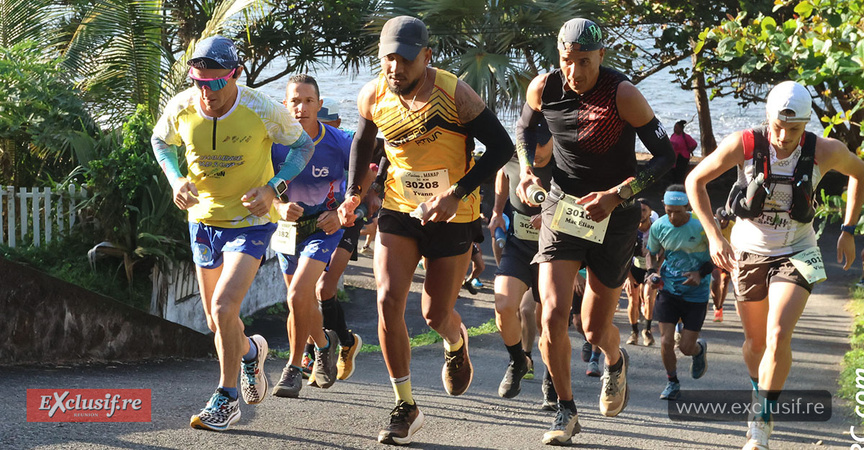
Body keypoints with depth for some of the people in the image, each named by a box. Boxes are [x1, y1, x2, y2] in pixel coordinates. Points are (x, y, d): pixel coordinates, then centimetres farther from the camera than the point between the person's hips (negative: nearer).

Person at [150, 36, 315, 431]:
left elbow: (303, 145, -4)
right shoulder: (181, 107, -14)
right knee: (216, 322, 12)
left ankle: (226, 400, -3)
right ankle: (250, 351, 47)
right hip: (203, 217, 4)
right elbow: (160, 141, 9)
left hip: (250, 221, -4)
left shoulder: (261, 110, -21)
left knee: (224, 308, -20)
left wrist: (273, 189, -18)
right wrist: (176, 180, -9)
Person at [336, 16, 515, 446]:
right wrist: (353, 193, 6)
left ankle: (456, 345, 45)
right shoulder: (372, 96, -9)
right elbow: (363, 139, 14)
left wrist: (457, 193, -25)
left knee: (436, 316, 4)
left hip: (453, 216, -3)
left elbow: (501, 145, -17)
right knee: (388, 301, -15)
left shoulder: (454, 95, -21)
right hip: (399, 211, 3)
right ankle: (405, 406, -3)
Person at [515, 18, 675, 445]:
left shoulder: (623, 94, -19)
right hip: (561, 207, 2)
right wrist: (526, 170, -4)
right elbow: (525, 127, 15)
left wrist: (616, 195, -24)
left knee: (595, 329, 5)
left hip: (613, 215, -2)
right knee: (553, 316, -14)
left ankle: (615, 362, 44)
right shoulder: (544, 88, -8)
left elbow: (665, 154, -15)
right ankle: (566, 410, 6)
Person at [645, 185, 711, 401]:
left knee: (686, 347, -1)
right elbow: (652, 252, 12)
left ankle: (700, 348, 38)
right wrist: (651, 272, -7)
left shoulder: (702, 227, -17)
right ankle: (672, 382, 21)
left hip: (696, 292, -2)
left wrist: (701, 273, -18)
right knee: (666, 342, -5)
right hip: (668, 289, 2)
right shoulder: (658, 227, -8)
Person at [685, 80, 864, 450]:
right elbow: (695, 180, -8)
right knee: (755, 341, 13)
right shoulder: (744, 144, -20)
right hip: (749, 251, 1)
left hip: (796, 253, -1)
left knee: (778, 336, -19)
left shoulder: (825, 152, -17)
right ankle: (759, 392, 44)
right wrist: (713, 235, -15)